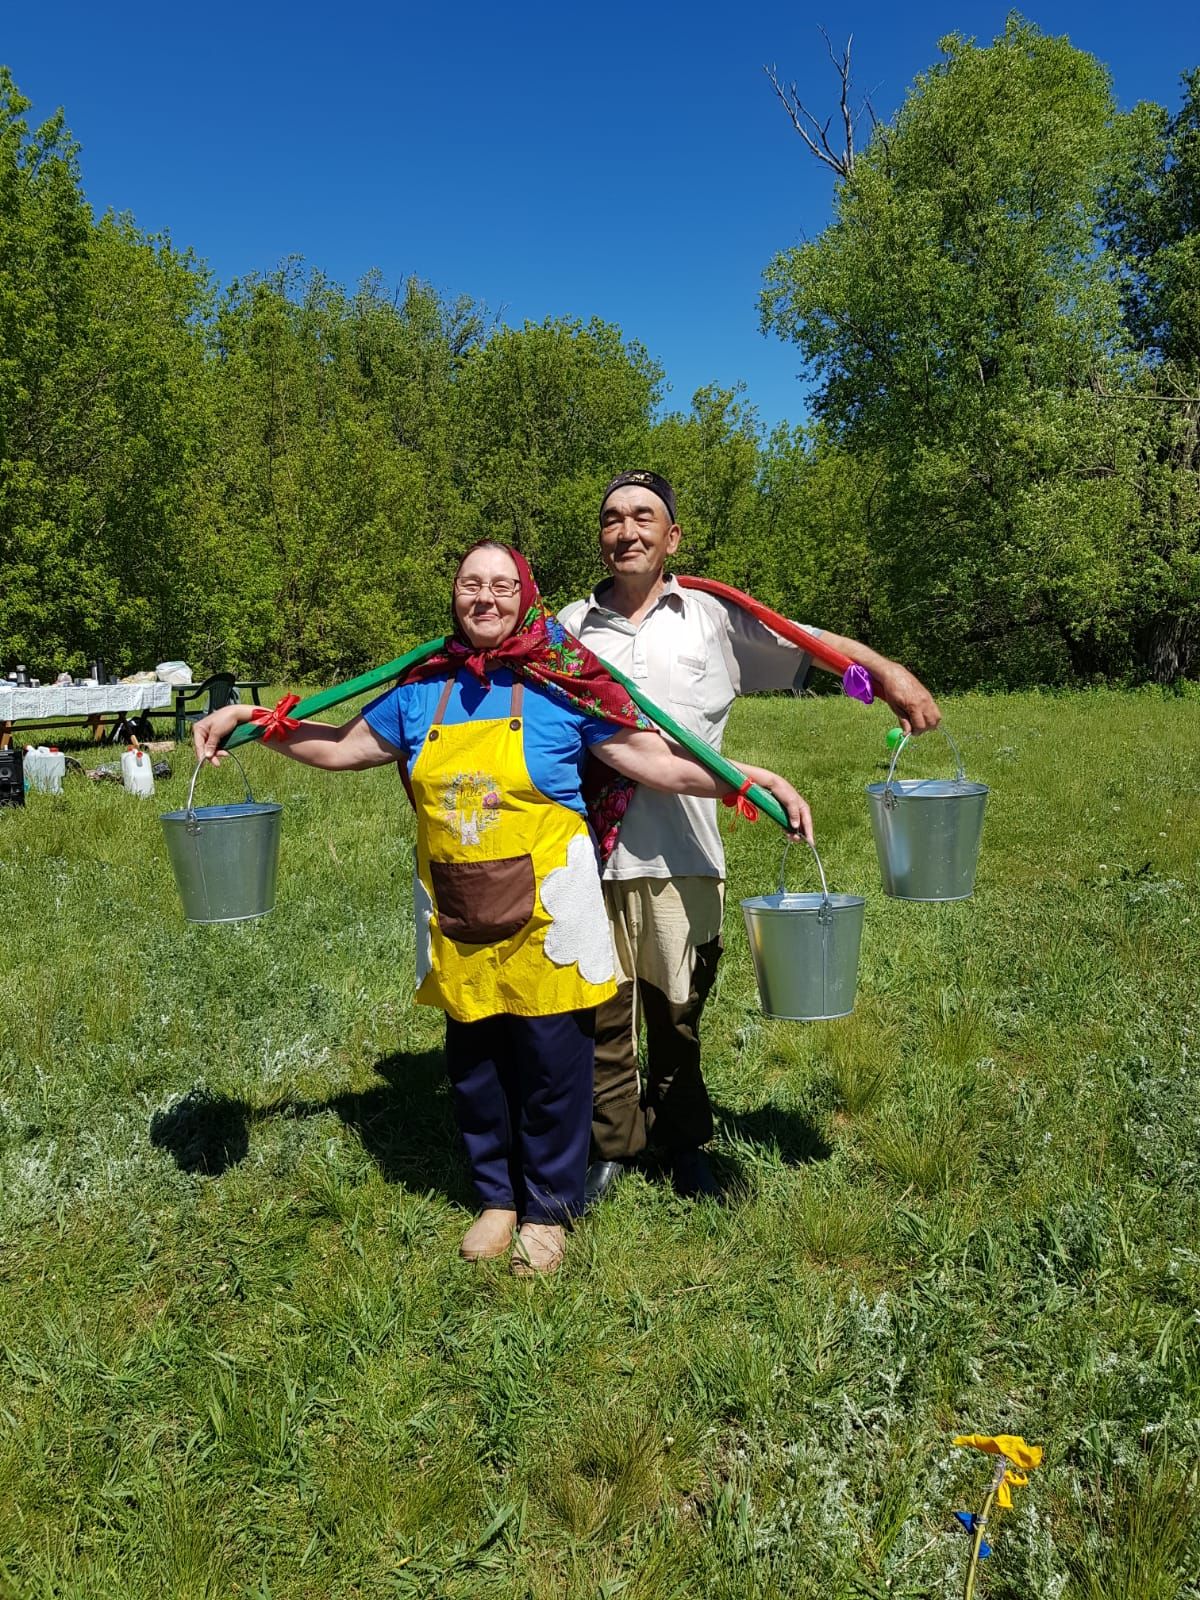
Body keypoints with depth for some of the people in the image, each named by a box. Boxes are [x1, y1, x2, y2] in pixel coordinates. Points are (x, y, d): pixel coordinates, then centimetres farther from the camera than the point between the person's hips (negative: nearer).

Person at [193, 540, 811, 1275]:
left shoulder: (562, 684, -6)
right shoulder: (423, 689, 5)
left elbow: (658, 760, -8)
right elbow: (342, 748, 16)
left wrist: (758, 780, -16)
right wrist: (250, 718, 12)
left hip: (545, 911, -3)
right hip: (456, 915, 4)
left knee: (551, 1064, 6)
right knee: (473, 1062, 13)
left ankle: (549, 1210, 27)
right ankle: (497, 1197, 35)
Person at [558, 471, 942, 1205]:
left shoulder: (713, 617, 6)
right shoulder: (569, 628, 10)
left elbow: (810, 643, 2)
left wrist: (890, 672, -11)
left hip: (683, 857, 0)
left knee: (679, 1012, 12)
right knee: (601, 1012, 8)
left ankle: (683, 1143, 32)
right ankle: (610, 1147, 27)